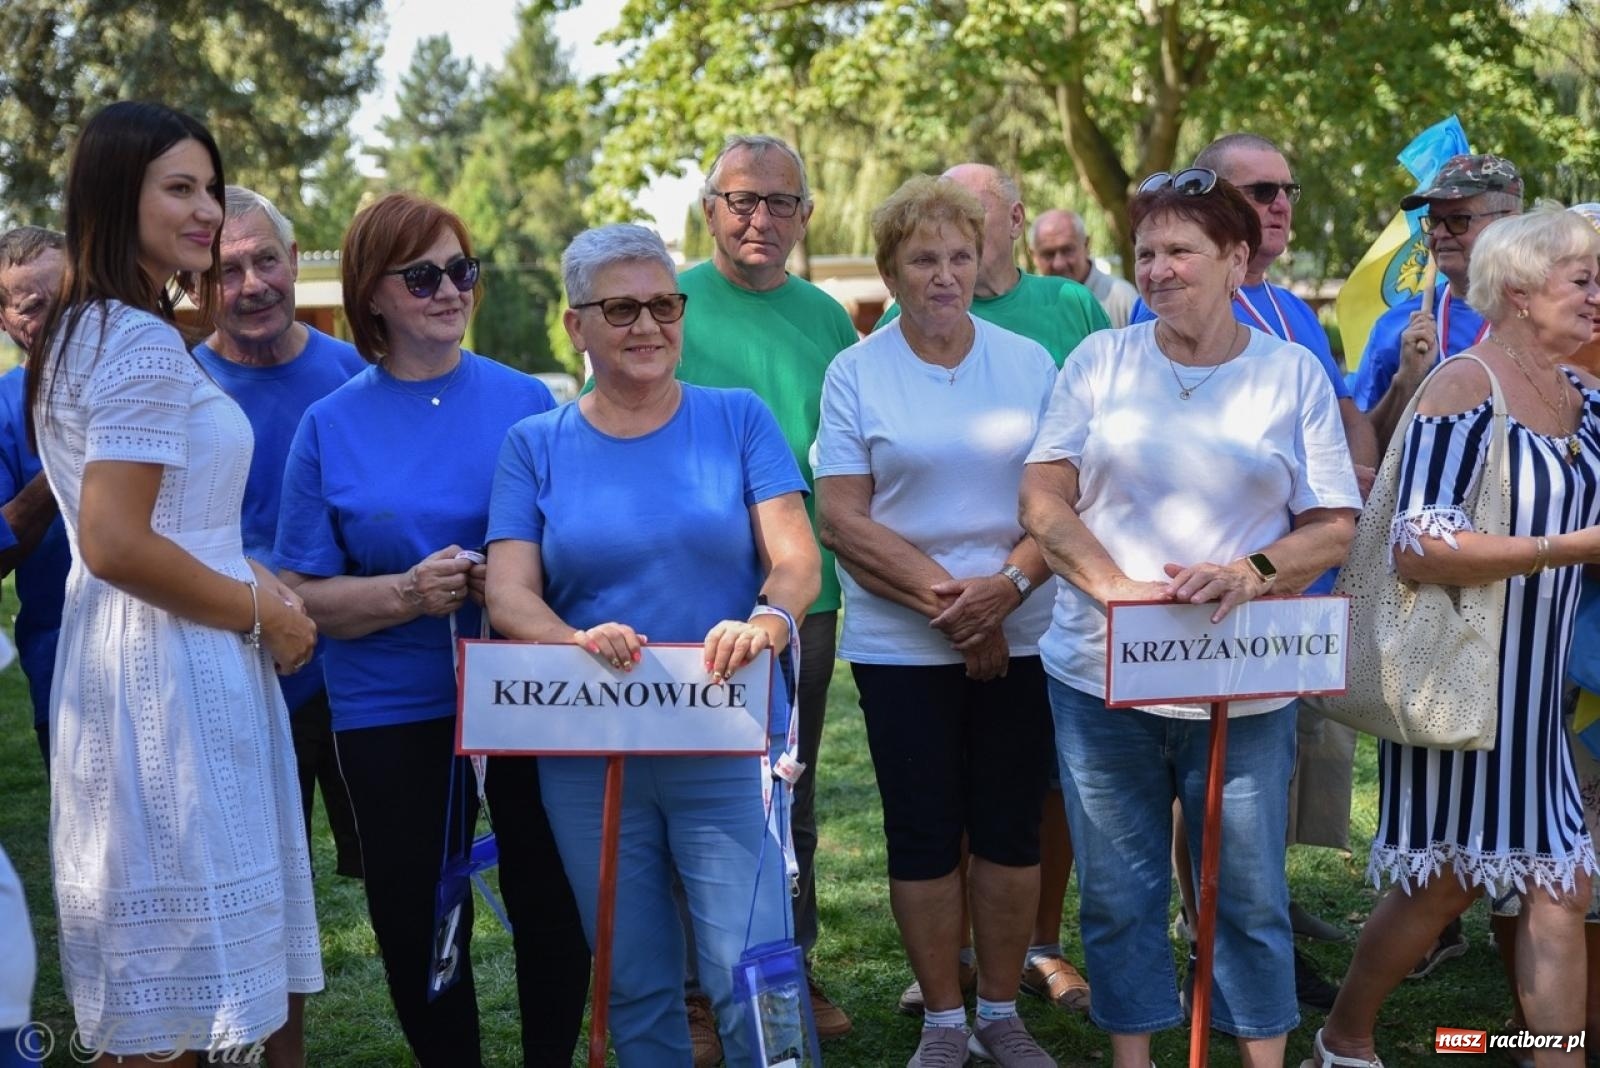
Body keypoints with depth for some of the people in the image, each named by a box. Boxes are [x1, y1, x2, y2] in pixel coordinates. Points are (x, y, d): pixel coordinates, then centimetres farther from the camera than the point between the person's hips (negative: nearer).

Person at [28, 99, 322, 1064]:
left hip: (125, 656, 10)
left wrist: (253, 578, 11)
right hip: (175, 677, -10)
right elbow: (116, 545, -23)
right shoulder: (145, 345, -16)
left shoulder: (82, 331, 15)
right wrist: (264, 614, -12)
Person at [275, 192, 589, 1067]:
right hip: (394, 711, 0)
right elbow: (303, 596, -2)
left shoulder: (526, 401, 2)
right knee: (417, 923, 8)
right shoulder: (331, 426, 0)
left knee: (551, 907, 8)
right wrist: (411, 593, -19)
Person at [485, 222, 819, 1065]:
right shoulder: (535, 446, 5)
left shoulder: (737, 420, 3)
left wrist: (767, 620, -28)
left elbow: (796, 559, -5)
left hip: (728, 745, -1)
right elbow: (508, 593, -5)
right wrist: (575, 641, -26)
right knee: (634, 986, 11)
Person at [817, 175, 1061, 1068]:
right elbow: (843, 519, -6)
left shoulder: (1029, 363, 5)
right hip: (901, 645, -2)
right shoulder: (856, 372, 0)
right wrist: (944, 596, -15)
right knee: (924, 832, 5)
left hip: (1020, 636, 2)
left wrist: (1009, 583, -15)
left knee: (1012, 825, 7)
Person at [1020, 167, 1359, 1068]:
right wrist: (1116, 587, -16)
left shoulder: (1294, 373, 5)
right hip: (1102, 678, 1)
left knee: (1251, 894, 5)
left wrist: (1252, 572, -17)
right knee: (1118, 893, 8)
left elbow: (1336, 525, 2)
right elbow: (1044, 497, 0)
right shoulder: (1101, 361, 6)